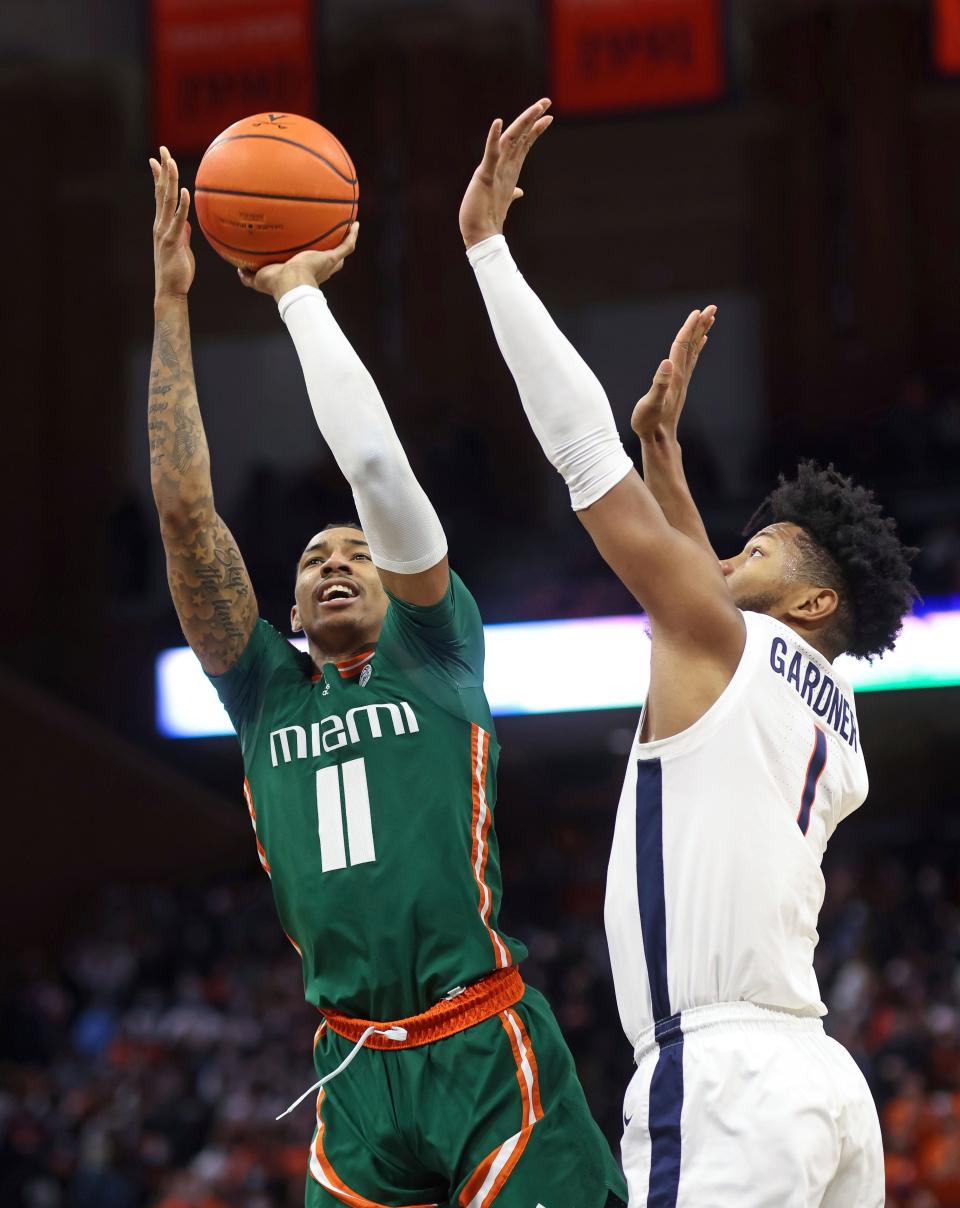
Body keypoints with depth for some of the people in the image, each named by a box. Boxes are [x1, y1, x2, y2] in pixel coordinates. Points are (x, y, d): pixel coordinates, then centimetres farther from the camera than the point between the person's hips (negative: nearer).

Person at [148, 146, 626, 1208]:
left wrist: (298, 291, 5)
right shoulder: (264, 693, 17)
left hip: (488, 1051, -3)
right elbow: (183, 506, 10)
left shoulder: (434, 651, 9)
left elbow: (376, 465, -3)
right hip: (354, 1072, 3)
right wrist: (171, 302, 8)